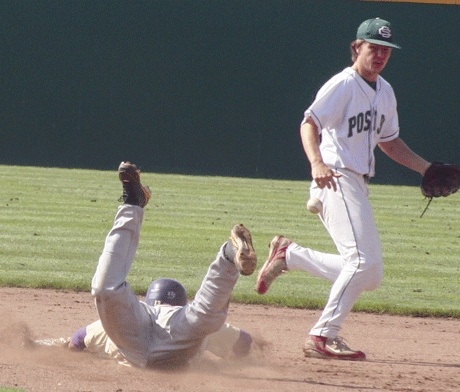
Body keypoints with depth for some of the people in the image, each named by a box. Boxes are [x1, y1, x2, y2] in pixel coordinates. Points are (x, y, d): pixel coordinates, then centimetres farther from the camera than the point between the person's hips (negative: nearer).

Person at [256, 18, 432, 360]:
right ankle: (323, 337, -17)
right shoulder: (343, 85, -9)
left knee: (368, 275, 7)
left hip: (358, 186, 9)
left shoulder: (384, 92, 18)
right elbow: (310, 123, -19)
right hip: (337, 180, -9)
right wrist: (317, 163, -37)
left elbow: (389, 141, 28)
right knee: (364, 262, -20)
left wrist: (426, 168, 17)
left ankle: (288, 255, 18)